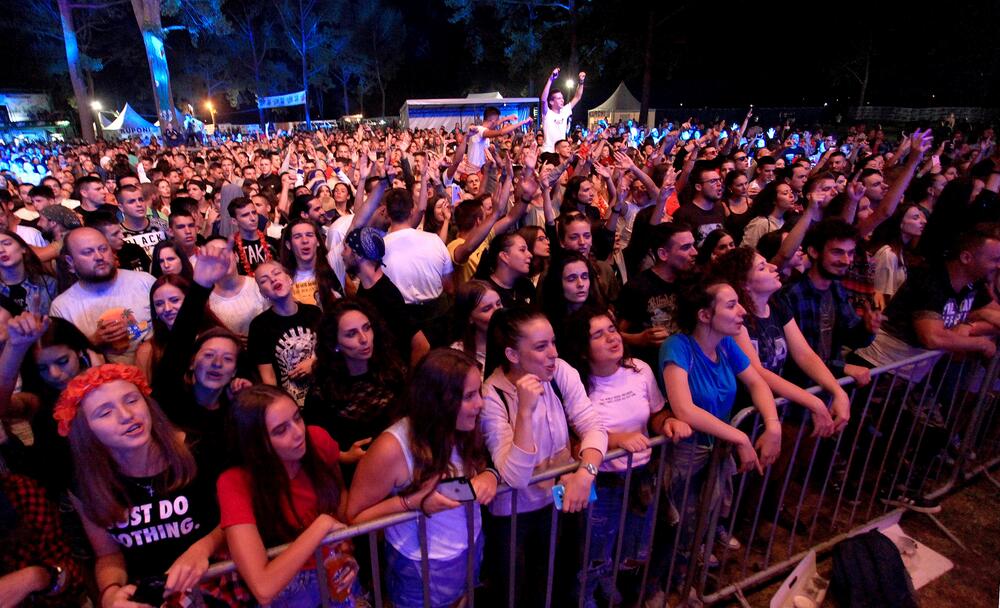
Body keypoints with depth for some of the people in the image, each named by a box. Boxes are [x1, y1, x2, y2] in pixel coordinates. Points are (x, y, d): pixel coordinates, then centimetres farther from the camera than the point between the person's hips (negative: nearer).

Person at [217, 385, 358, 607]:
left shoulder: (317, 439, -15)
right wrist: (323, 524, -25)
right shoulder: (236, 483, -25)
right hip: (289, 587, -3)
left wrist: (346, 548, -8)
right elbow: (263, 589, -31)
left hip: (336, 570, 3)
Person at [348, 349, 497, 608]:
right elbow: (354, 517, -19)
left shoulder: (465, 429, -12)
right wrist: (415, 502, -31)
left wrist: (490, 475, -19)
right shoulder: (393, 448, -29)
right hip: (423, 571, -5)